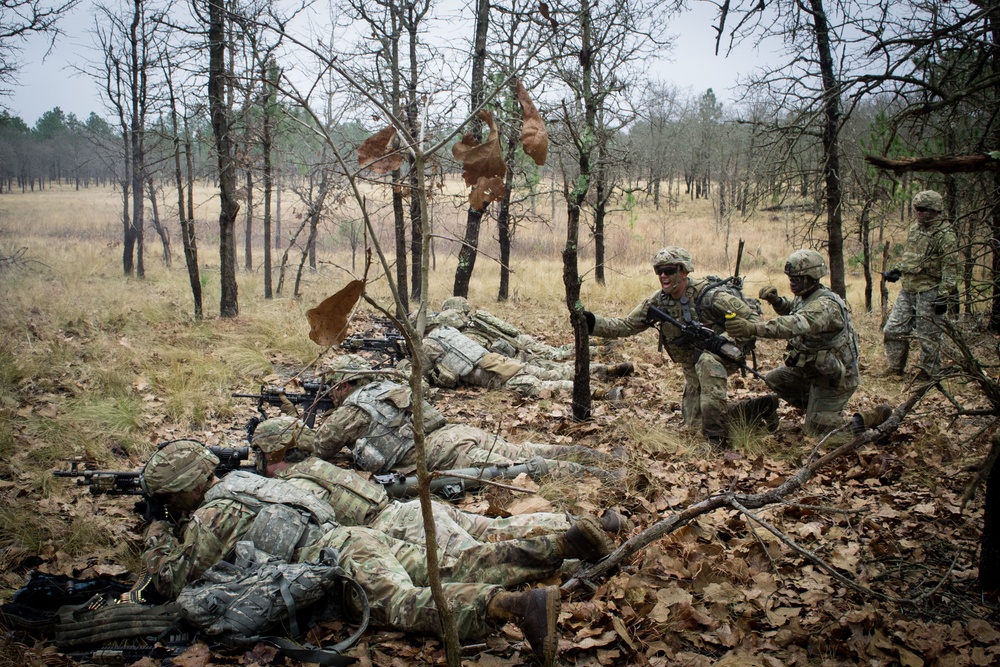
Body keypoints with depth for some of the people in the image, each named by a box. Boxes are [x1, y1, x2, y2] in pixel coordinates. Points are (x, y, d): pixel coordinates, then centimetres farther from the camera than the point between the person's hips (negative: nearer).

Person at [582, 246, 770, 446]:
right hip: (695, 368, 7)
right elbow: (626, 325, -6)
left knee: (707, 361, -39)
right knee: (694, 420, 7)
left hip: (723, 356, -7)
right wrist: (592, 322, -21)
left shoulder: (707, 295, -25)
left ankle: (717, 438, -33)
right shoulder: (658, 301, -7)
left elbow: (751, 319, -23)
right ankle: (759, 408, 24)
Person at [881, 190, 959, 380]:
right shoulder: (914, 228, 12)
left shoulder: (944, 234, -12)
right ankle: (894, 367, 24)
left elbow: (950, 268, -15)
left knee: (928, 335, 2)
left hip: (929, 291, -8)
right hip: (907, 289, 8)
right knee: (894, 329, 10)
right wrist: (897, 271, 9)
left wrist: (943, 296, -19)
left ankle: (928, 373, 15)